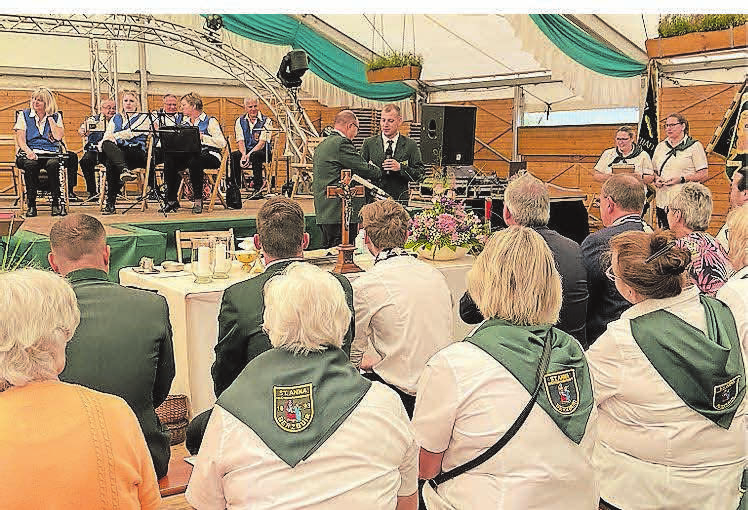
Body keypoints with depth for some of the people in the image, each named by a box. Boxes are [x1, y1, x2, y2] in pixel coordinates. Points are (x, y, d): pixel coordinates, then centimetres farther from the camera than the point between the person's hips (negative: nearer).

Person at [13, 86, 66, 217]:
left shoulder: (56, 116, 14)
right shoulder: (24, 115, 13)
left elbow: (58, 136, -2)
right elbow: (20, 138, 3)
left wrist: (49, 118, 2)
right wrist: (28, 151, -17)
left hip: (51, 153, 0)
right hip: (30, 153, 0)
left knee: (53, 164, -35)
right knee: (30, 165, -35)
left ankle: (56, 203, -26)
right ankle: (31, 204, -27)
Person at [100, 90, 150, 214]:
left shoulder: (143, 118, 13)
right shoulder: (116, 118, 26)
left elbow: (131, 133, -5)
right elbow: (107, 135, 10)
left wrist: (114, 136, -14)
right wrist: (108, 140, -13)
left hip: (136, 153, -3)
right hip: (116, 152, 3)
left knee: (111, 162, -34)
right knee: (107, 144, -34)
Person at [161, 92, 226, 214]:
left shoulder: (210, 121, 0)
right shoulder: (185, 123, 21)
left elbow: (222, 143, -12)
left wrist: (202, 137, -18)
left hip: (209, 156, -6)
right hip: (189, 155, 6)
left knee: (194, 161, -39)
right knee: (169, 161, -22)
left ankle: (198, 200, -26)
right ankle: (171, 200, -16)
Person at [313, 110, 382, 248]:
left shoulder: (322, 145, 19)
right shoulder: (342, 143, -12)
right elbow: (364, 169, -11)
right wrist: (379, 170, 10)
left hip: (323, 213, 10)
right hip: (339, 213, -10)